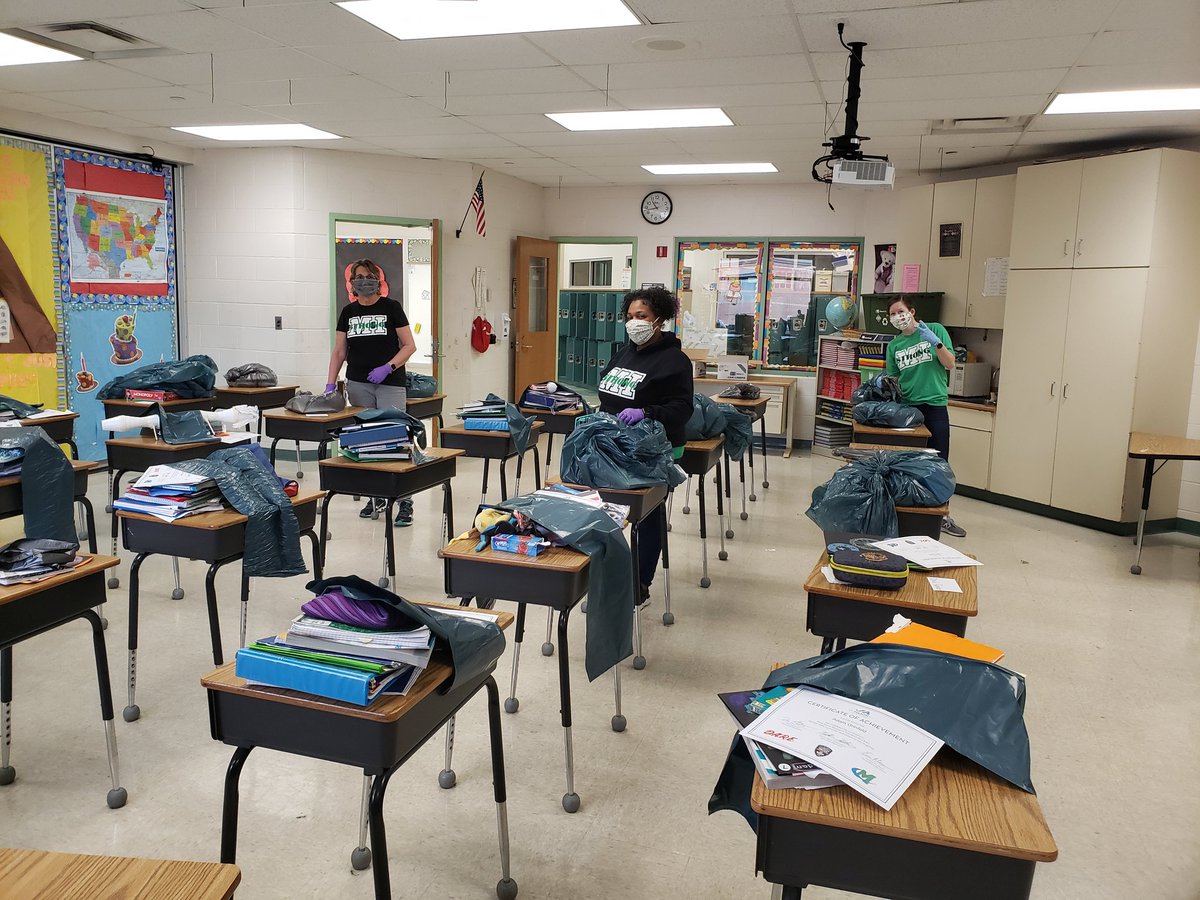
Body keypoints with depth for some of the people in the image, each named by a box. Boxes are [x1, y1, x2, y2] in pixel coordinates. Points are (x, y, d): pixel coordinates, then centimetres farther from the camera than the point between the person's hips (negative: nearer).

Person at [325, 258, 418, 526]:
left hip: (390, 384, -4)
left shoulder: (391, 307, 1)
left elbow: (409, 346, -1)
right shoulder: (348, 312, 11)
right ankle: (377, 497, 18)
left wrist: (387, 367, -14)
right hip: (358, 385, 4)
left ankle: (405, 501, -9)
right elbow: (339, 351, 13)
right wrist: (331, 383, 3)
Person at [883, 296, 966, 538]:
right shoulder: (894, 345, 9)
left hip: (934, 406, -2)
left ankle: (941, 515, 8)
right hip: (906, 408, 3)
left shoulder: (935, 330, 1)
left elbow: (950, 364, -4)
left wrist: (935, 342, -18)